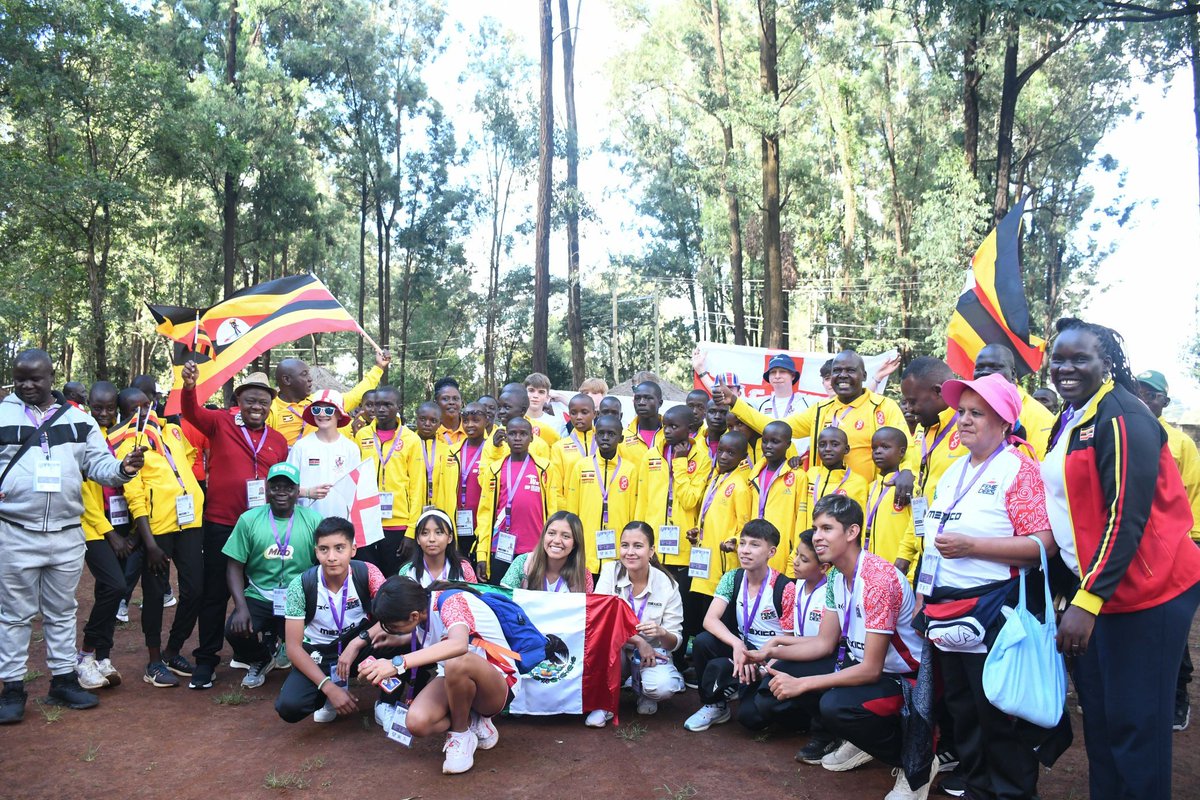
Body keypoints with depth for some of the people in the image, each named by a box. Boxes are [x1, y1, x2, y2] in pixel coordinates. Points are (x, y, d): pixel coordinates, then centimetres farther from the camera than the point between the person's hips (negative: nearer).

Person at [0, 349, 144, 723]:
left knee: (62, 611, 13)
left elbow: (99, 464, 4)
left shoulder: (78, 419, 6)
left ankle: (63, 680, 24)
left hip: (67, 534, 2)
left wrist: (122, 468, -18)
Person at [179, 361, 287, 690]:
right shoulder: (221, 423, -1)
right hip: (221, 524, -3)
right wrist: (189, 386, -38)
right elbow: (191, 412, -19)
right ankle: (206, 659, 17)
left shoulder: (278, 440, 7)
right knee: (215, 592, 6)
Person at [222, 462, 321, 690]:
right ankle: (261, 660, 15)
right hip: (259, 597, 2)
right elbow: (235, 567, 1)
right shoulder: (249, 520, 3)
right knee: (235, 631, -24)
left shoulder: (313, 521, 0)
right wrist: (241, 607, -12)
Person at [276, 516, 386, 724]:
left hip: (359, 645, 0)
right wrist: (329, 688, -25)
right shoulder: (300, 585, -18)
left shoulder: (366, 573, -18)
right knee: (288, 707, -27)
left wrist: (357, 643, -36)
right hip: (318, 654, 0)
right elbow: (294, 647, -17)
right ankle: (337, 688, 6)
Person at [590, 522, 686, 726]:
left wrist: (661, 632, -35)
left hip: (652, 654, 0)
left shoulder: (667, 585, -13)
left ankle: (644, 691, 6)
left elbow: (675, 643, -11)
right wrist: (637, 640, -27)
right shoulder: (610, 571, -13)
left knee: (663, 687, -31)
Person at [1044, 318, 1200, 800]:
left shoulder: (1122, 418, -16)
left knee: (1134, 723, 1)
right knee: (1098, 717, 16)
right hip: (1086, 589, 9)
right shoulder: (1069, 421, 11)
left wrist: (1088, 600, -25)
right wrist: (1068, 590, 15)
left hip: (1142, 593, -8)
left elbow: (1127, 516, -22)